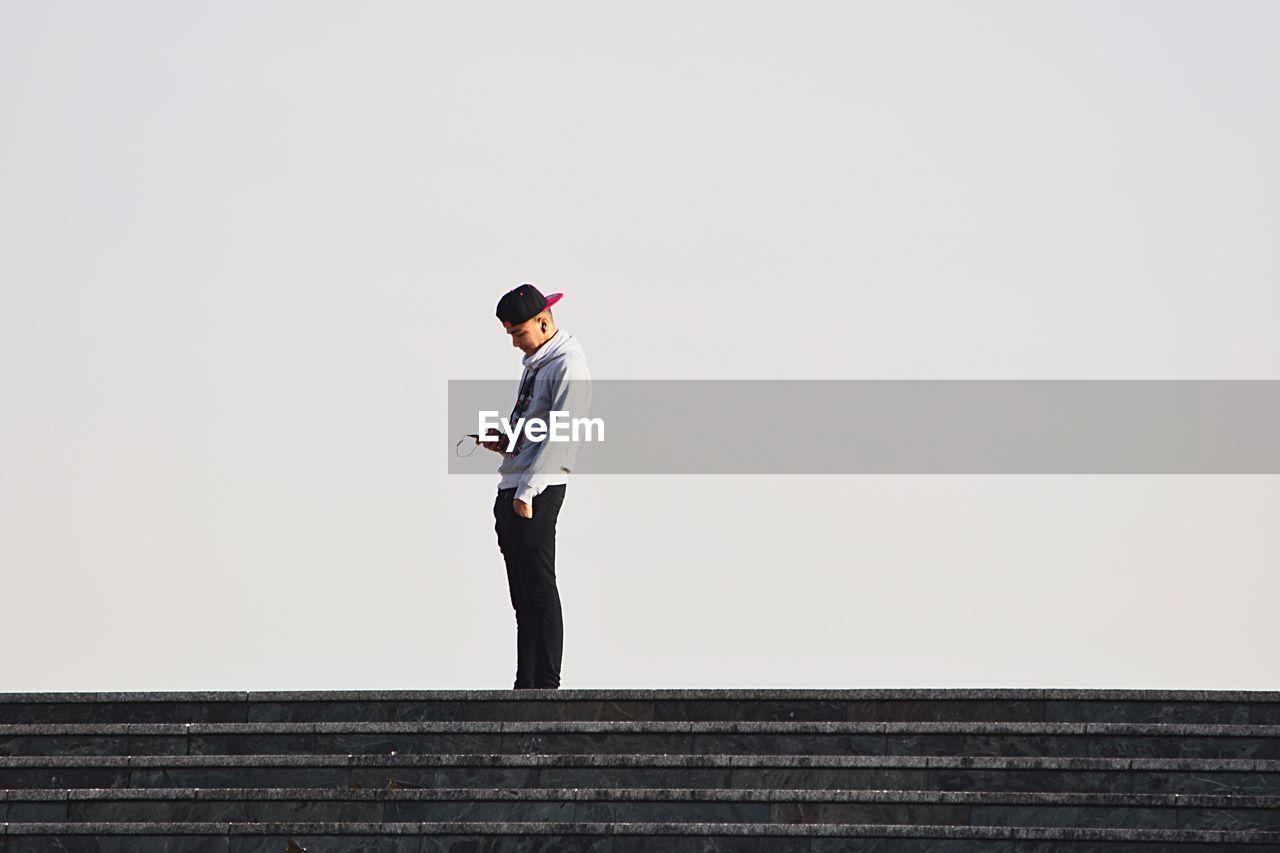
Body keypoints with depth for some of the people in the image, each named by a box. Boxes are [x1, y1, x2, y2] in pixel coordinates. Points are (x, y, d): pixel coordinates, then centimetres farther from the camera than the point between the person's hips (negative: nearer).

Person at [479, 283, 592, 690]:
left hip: (538, 491, -10)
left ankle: (547, 684, -7)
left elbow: (561, 435, -18)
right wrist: (503, 441, 8)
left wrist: (527, 492, -21)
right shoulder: (534, 359, 19)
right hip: (511, 488, 10)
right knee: (522, 594, 10)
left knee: (539, 588, -9)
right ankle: (525, 685, 13)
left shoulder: (567, 365, -11)